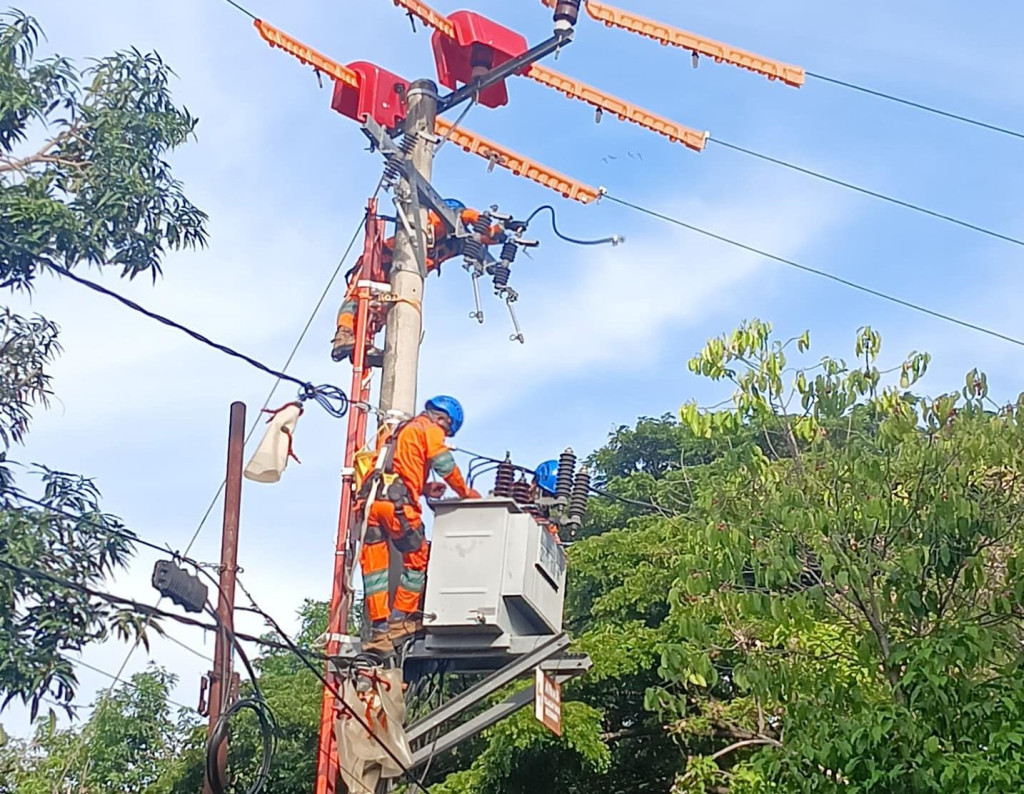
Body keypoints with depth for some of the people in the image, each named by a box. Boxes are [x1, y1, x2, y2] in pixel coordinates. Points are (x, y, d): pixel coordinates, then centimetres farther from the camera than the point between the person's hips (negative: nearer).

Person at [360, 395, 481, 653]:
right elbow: (444, 464, -2)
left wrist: (423, 488, 23)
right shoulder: (429, 429, 8)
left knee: (375, 567, 7)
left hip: (370, 500, 7)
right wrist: (465, 492, 11)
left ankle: (380, 629, 5)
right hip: (397, 503, -7)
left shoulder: (400, 431, 33)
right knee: (418, 558, 8)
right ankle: (401, 618, 8)